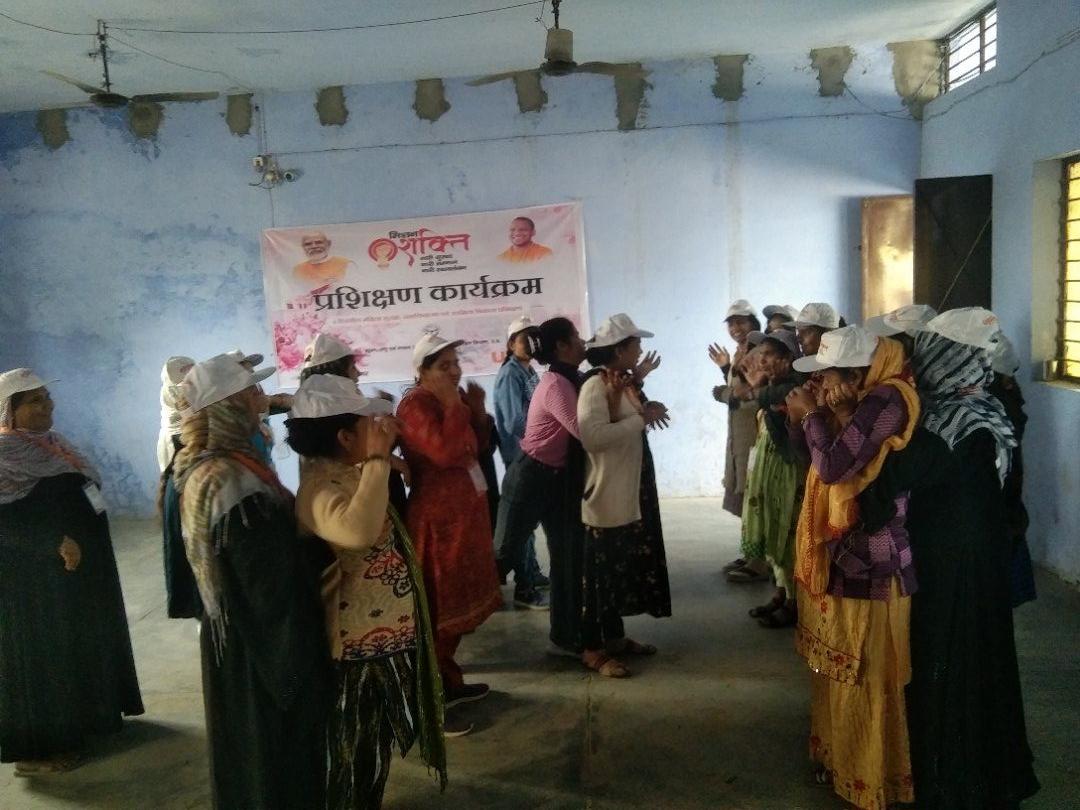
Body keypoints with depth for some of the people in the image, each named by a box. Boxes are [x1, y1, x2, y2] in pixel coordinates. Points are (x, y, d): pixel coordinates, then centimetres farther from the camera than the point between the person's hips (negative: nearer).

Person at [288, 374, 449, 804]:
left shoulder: (347, 473, 5)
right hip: (359, 643, -10)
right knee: (356, 750, 10)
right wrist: (377, 458, -38)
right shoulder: (320, 487, -25)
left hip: (383, 634, 10)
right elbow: (358, 530, -48)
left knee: (374, 745, 26)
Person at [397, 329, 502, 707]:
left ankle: (448, 680, 30)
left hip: (463, 511, 9)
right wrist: (453, 404, -22)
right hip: (438, 518, -9)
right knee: (439, 607, 0)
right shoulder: (415, 405, -17)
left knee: (457, 602, 17)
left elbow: (476, 446, 14)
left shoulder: (450, 400, 10)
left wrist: (477, 411, 0)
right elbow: (447, 453, -30)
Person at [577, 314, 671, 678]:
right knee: (601, 572, 0)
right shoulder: (595, 386, -19)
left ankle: (615, 637, 30)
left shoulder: (622, 383, 10)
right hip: (605, 497, -9)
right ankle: (592, 649, 12)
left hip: (628, 495, 9)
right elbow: (592, 436, -32)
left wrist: (646, 412, 2)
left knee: (623, 568, 17)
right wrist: (641, 419, -25)